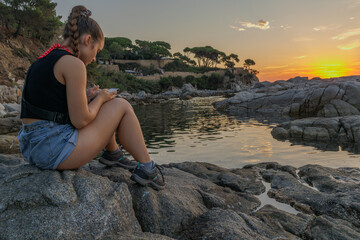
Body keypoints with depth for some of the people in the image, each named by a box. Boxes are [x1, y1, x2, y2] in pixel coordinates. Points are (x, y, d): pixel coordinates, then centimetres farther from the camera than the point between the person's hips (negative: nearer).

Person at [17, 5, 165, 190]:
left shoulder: (42, 61, 14)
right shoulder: (73, 64, -14)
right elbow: (80, 121, -15)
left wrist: (85, 98, 12)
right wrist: (100, 98, 3)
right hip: (56, 149, -9)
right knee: (122, 106, 3)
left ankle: (112, 153, 35)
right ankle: (147, 168, 10)